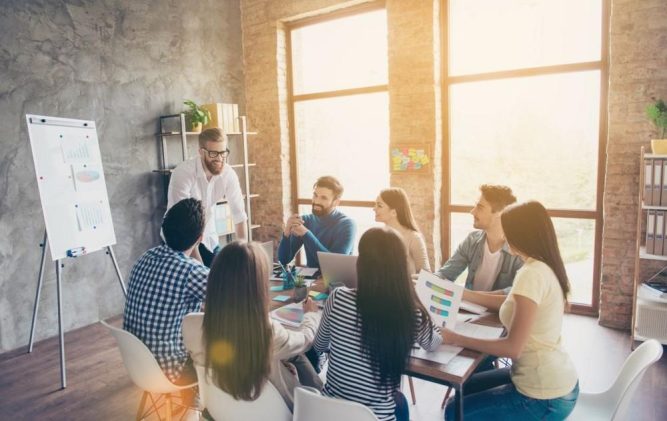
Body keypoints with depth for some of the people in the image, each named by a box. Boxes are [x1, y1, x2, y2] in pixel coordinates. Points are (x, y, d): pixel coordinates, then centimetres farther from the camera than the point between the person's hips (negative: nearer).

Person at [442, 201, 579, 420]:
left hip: (545, 398, -9)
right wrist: (464, 294, 15)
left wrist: (456, 339, -20)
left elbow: (513, 348, -28)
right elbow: (513, 302, 19)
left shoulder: (532, 274, -27)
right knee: (466, 387, 22)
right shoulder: (544, 268, 2)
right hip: (554, 381, 9)